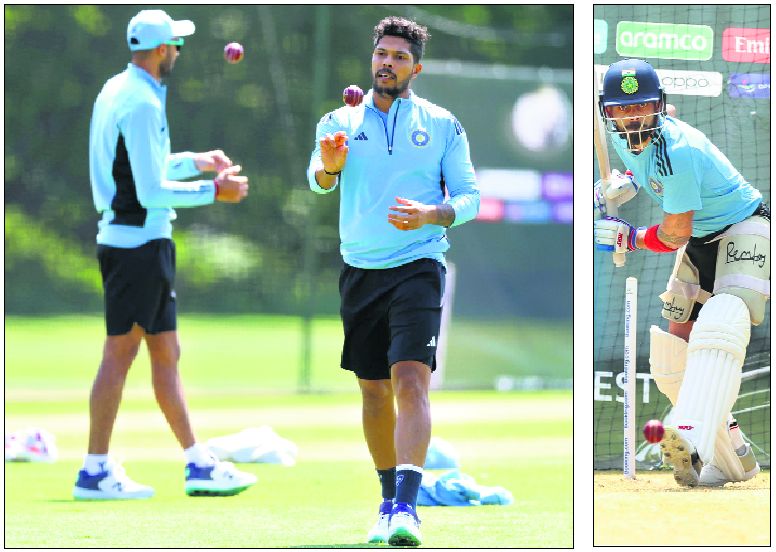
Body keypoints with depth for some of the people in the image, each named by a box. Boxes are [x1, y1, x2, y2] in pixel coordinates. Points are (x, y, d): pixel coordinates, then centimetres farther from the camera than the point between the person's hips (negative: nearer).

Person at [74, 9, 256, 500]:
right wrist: (213, 191, -12)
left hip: (121, 238, 10)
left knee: (166, 353, 11)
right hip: (140, 242, -10)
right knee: (120, 354, -5)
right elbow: (152, 192, -20)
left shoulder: (117, 92, 14)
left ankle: (198, 463, 14)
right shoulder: (142, 103, -17)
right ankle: (95, 472, -1)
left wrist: (196, 161, 24)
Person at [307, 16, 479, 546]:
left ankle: (407, 507, -25)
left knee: (410, 380, -18)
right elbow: (319, 182, -7)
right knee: (374, 390, 9)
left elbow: (470, 197, 5)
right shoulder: (341, 121, 8)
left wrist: (434, 214, -16)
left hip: (418, 268, -3)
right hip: (360, 272, 3)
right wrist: (328, 167, -31)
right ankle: (389, 500, 23)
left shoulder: (442, 125, 5)